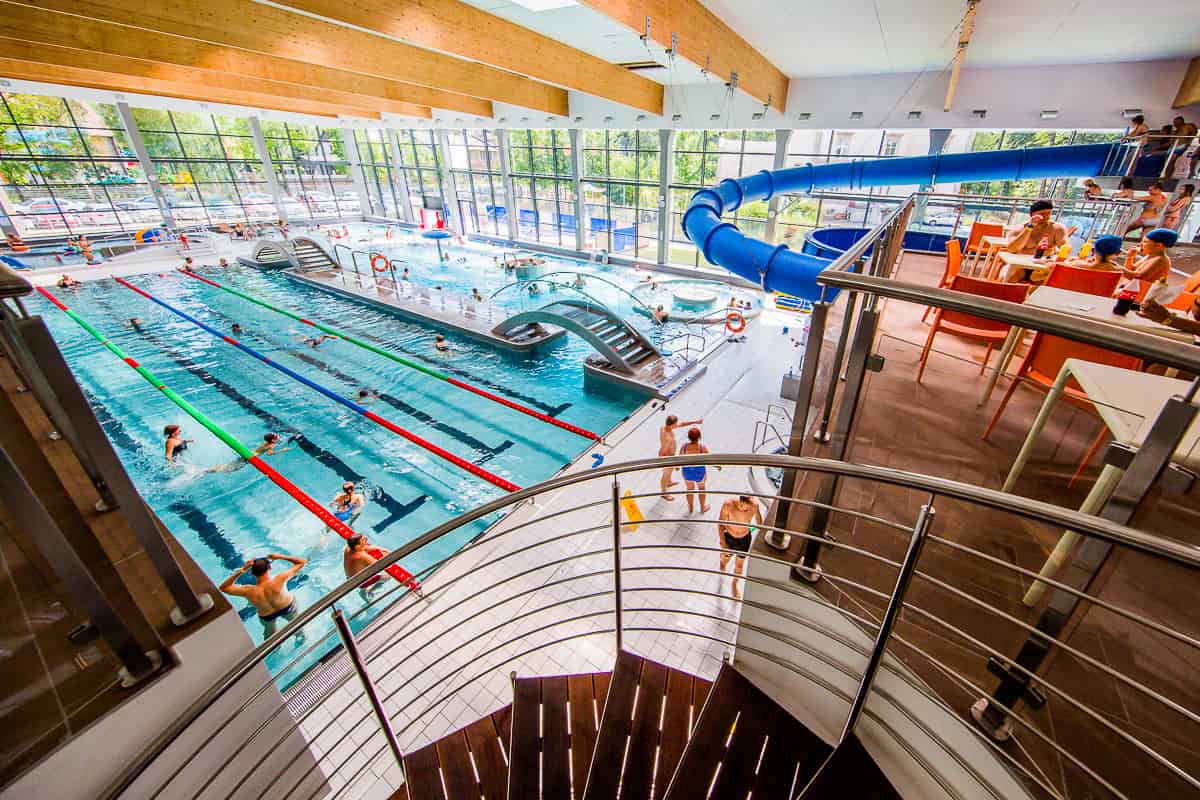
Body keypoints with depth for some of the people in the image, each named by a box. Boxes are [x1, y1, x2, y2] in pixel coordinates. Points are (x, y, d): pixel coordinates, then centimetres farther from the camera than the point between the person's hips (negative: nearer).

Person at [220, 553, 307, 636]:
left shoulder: (248, 591, -36)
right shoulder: (279, 580, -41)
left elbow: (224, 588, -18)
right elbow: (302, 562, -32)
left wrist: (241, 570, -28)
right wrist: (280, 557, -27)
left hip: (267, 617, 0)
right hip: (288, 608, 0)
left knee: (270, 633, 34)